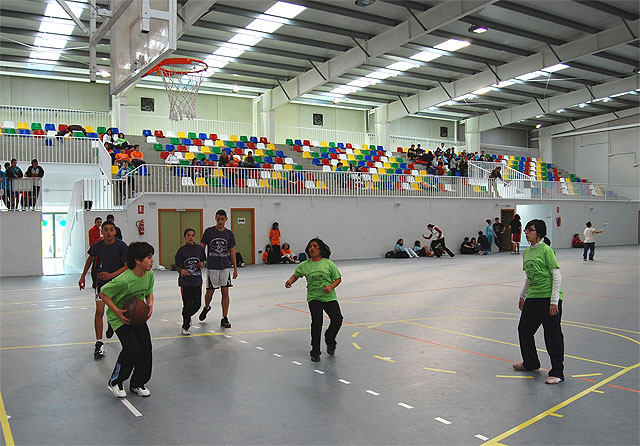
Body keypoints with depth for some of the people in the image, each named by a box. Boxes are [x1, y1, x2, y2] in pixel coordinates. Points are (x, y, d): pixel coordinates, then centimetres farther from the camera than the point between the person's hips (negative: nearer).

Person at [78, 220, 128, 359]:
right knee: (99, 311, -12)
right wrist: (83, 276, 14)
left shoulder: (121, 246, -18)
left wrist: (111, 275, -30)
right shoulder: (97, 246, -9)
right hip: (101, 281, 1)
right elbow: (90, 258, 12)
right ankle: (99, 344, -7)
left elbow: (128, 266, -18)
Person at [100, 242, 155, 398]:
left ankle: (137, 384, 16)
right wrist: (117, 311, -23)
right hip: (119, 318, -6)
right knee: (131, 347, -19)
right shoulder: (124, 280, -30)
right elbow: (103, 293, -18)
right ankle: (115, 382, 6)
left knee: (146, 347, -4)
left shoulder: (149, 274, -9)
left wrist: (150, 304, -10)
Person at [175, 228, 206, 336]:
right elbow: (177, 266, -4)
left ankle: (187, 316, 39)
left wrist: (202, 264, -9)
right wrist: (181, 270, -24)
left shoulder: (200, 248, 3)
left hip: (197, 281, 3)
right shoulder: (182, 250, -5)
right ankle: (185, 327, 14)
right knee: (187, 304, -3)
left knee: (197, 304, 8)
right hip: (185, 281, -3)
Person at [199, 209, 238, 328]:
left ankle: (224, 319, 7)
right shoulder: (209, 231, -2)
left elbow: (232, 252, 9)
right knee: (210, 292, 4)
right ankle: (206, 307, 37)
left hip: (225, 267, 2)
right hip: (211, 267, -2)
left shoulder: (229, 234, 5)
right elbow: (201, 247, 0)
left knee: (225, 292, -1)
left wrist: (235, 269, 7)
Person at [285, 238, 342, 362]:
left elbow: (338, 278, 3)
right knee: (316, 322, -13)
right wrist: (290, 281, -9)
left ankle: (329, 340, 22)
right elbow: (295, 275, 13)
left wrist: (330, 287, -15)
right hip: (313, 298, 0)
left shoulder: (328, 263, -1)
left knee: (337, 319, -11)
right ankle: (315, 352, 2)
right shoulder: (304, 265, 4)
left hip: (329, 297, 0)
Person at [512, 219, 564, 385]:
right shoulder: (526, 252, 11)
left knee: (552, 335, -2)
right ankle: (530, 363, 35)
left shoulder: (546, 250, -12)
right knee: (524, 330, 14)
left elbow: (557, 277, -14)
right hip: (532, 297, 8)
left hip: (549, 298, -8)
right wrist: (522, 295, 24)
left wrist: (554, 301, -17)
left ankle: (557, 373, 9)